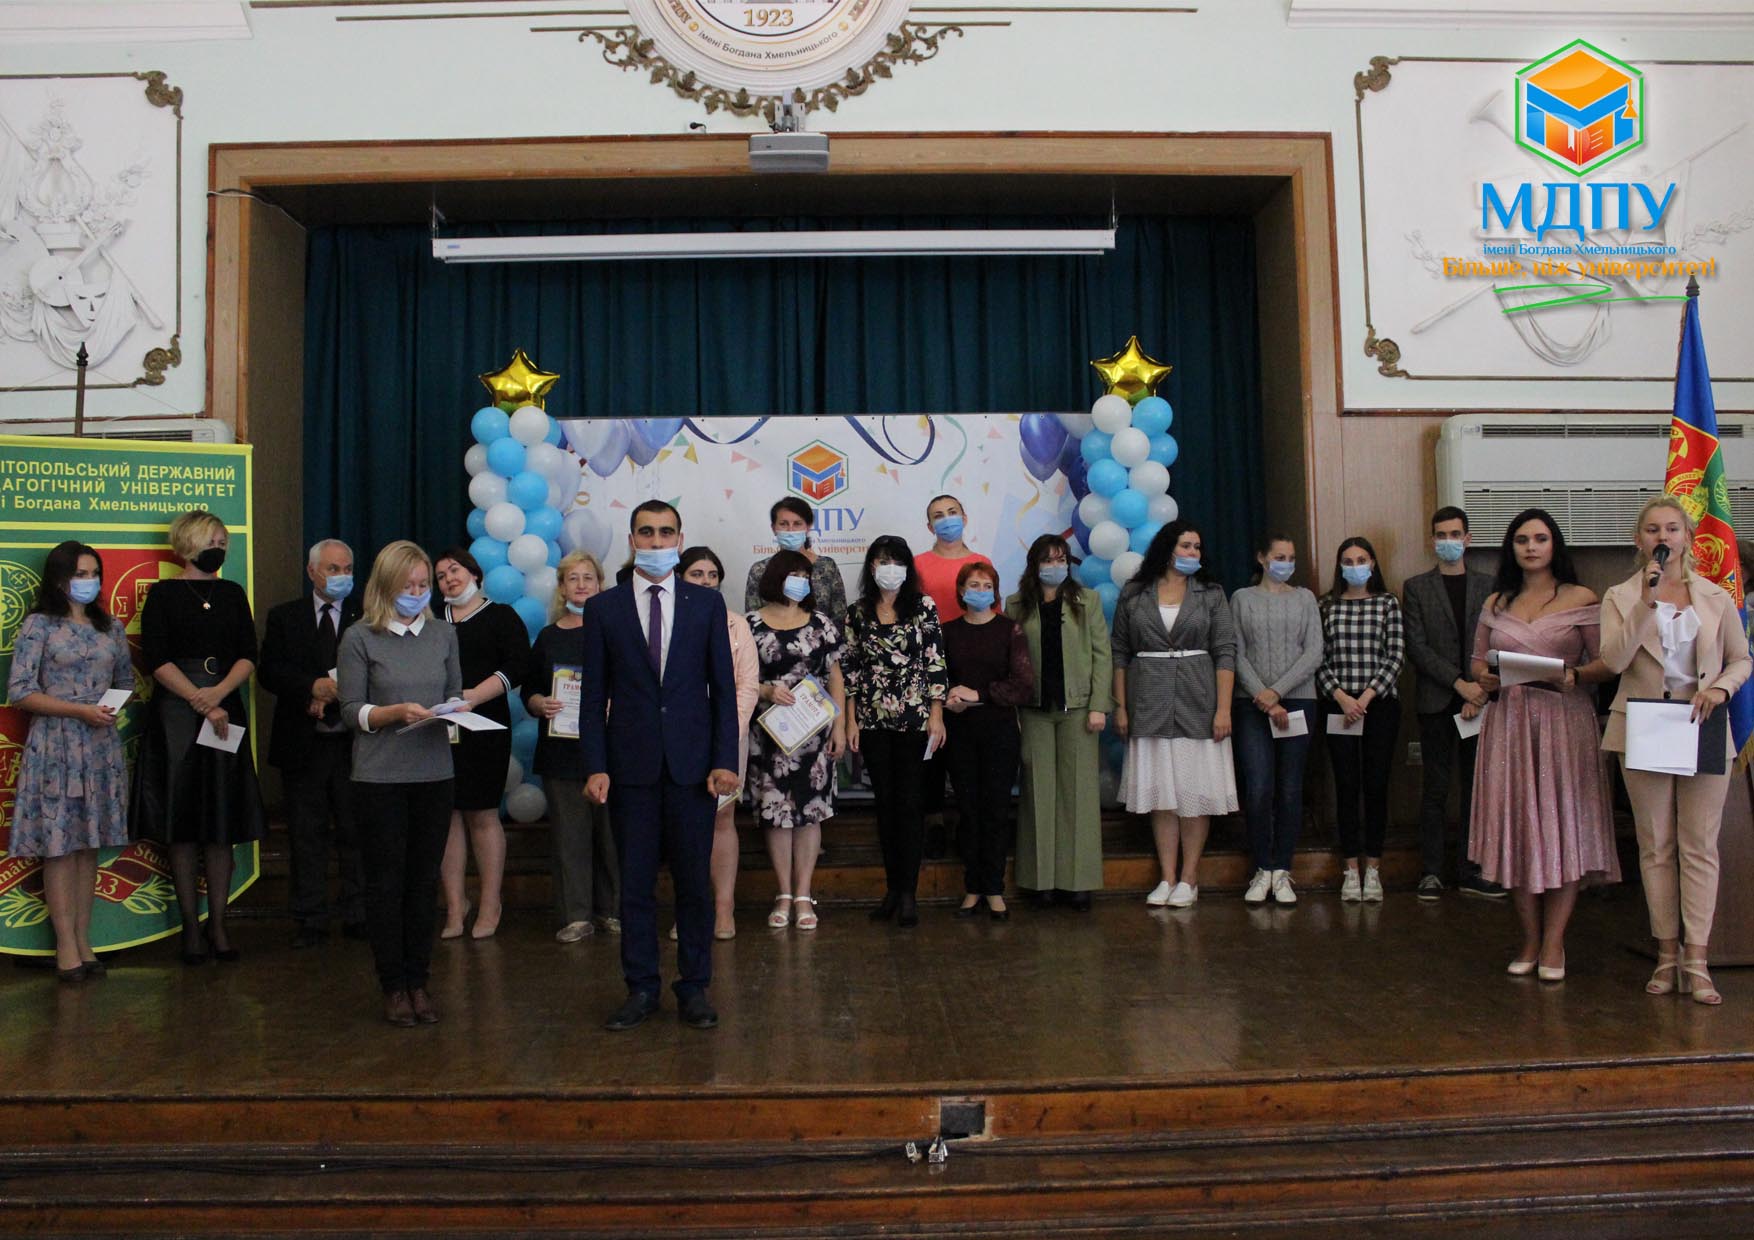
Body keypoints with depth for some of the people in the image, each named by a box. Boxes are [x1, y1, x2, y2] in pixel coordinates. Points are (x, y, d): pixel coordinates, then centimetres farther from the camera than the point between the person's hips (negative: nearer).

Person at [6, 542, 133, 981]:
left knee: (89, 845, 7)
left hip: (101, 747, 5)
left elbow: (126, 682, 19)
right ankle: (66, 946, 4)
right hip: (55, 746, -4)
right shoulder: (39, 625, -3)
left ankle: (83, 941, 14)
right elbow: (19, 692, -9)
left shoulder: (110, 627, 12)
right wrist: (81, 710, -16)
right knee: (59, 845, -2)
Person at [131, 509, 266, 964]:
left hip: (225, 712, 3)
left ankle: (217, 925, 10)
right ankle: (191, 927, 9)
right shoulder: (163, 593, 1)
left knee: (222, 824, 3)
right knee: (183, 824, 1)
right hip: (175, 716, -3)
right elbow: (158, 660, -7)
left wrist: (218, 693, -13)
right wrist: (201, 702, -14)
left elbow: (248, 656, 4)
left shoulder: (233, 594, 11)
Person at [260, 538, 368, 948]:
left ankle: (357, 915, 14)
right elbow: (269, 671, -2)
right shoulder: (284, 617, 8)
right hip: (303, 744, 1)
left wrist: (336, 694, -15)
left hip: (353, 744, -1)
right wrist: (315, 686, -18)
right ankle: (311, 919, 15)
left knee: (355, 833, 4)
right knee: (307, 836, 7)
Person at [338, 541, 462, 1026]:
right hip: (380, 777, -3)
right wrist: (397, 712, -18)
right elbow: (351, 711, -3)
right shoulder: (359, 638, -2)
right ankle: (393, 986, 15)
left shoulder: (443, 634, 9)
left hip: (434, 773, 3)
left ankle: (418, 981, 18)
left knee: (425, 879, 7)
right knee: (385, 881, 4)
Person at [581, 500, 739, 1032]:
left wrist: (725, 760, -4)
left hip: (691, 764, 0)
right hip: (631, 765, 0)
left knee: (695, 881, 5)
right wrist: (595, 765, -4)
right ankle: (641, 989, 19)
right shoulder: (603, 608, 5)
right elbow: (594, 695, 4)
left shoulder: (707, 603, 6)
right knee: (635, 882, 6)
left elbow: (723, 686, 4)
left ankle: (694, 989, 17)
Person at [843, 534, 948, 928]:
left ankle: (908, 893, 4)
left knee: (908, 802, -3)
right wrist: (850, 719, 4)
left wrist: (936, 716, -6)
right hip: (874, 721, 3)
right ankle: (892, 888, 17)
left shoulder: (924, 607, 0)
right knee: (885, 803, 7)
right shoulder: (857, 613, 7)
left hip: (914, 718, -2)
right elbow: (850, 668, 8)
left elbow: (936, 663, -2)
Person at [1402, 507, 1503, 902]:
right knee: (1435, 789, 1)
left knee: (1475, 787, 4)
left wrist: (1481, 691, -8)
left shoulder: (1487, 586, 10)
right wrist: (1460, 683, -12)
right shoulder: (1416, 587, 5)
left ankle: (1469, 870, 10)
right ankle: (1432, 871, 6)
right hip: (1436, 702, -2)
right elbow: (1417, 647, -3)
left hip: (1477, 700, 2)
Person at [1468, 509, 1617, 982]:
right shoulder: (1496, 603, 12)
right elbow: (1477, 658, 16)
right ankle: (1531, 940, 13)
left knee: (1563, 824, -3)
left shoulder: (1581, 599, 3)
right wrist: (1484, 676, -6)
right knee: (1515, 824, 3)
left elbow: (1608, 662, -1)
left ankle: (1553, 943, 5)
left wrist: (1575, 674, -19)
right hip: (1508, 722, 3)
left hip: (1564, 721, -3)